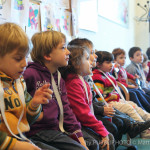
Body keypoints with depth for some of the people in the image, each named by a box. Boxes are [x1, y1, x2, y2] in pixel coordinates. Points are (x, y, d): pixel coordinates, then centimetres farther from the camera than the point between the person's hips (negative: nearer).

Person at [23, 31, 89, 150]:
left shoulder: (59, 77, 14)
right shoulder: (31, 74, -11)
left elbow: (65, 107, 15)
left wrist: (78, 135, 10)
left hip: (55, 131, 7)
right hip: (35, 134, -7)